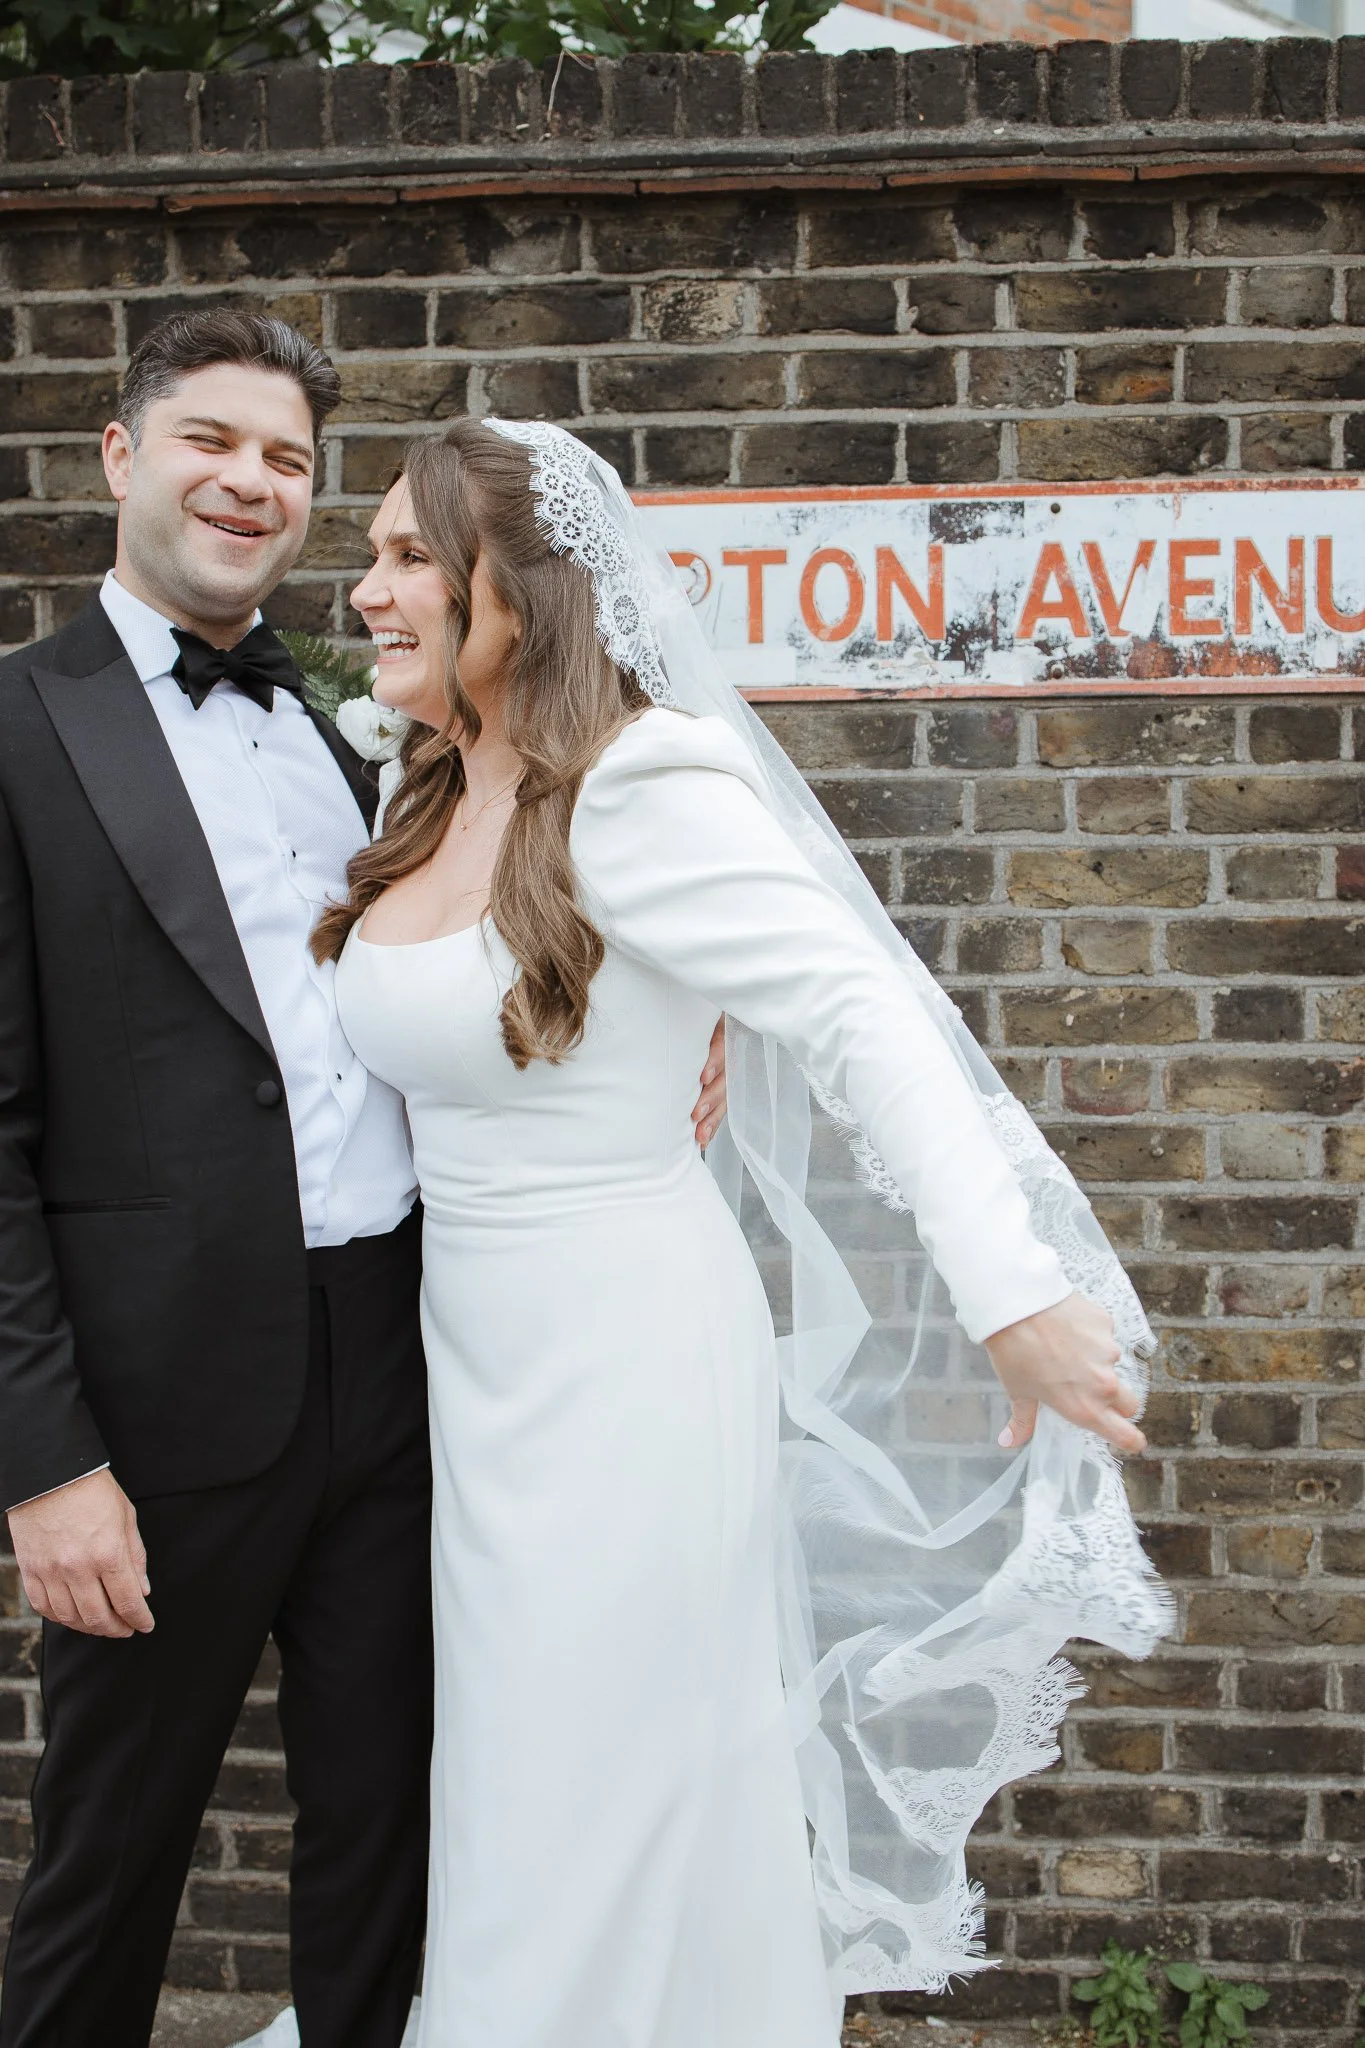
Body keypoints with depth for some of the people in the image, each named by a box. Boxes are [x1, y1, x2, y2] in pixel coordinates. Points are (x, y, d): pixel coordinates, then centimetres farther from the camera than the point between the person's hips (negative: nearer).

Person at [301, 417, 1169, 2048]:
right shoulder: (431, 802, 7)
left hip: (622, 1363, -8)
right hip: (477, 1360, 8)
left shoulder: (639, 787, -19)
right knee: (516, 1800, 20)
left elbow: (866, 1020, -26)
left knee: (608, 1808, 7)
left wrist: (1016, 1297, -33)